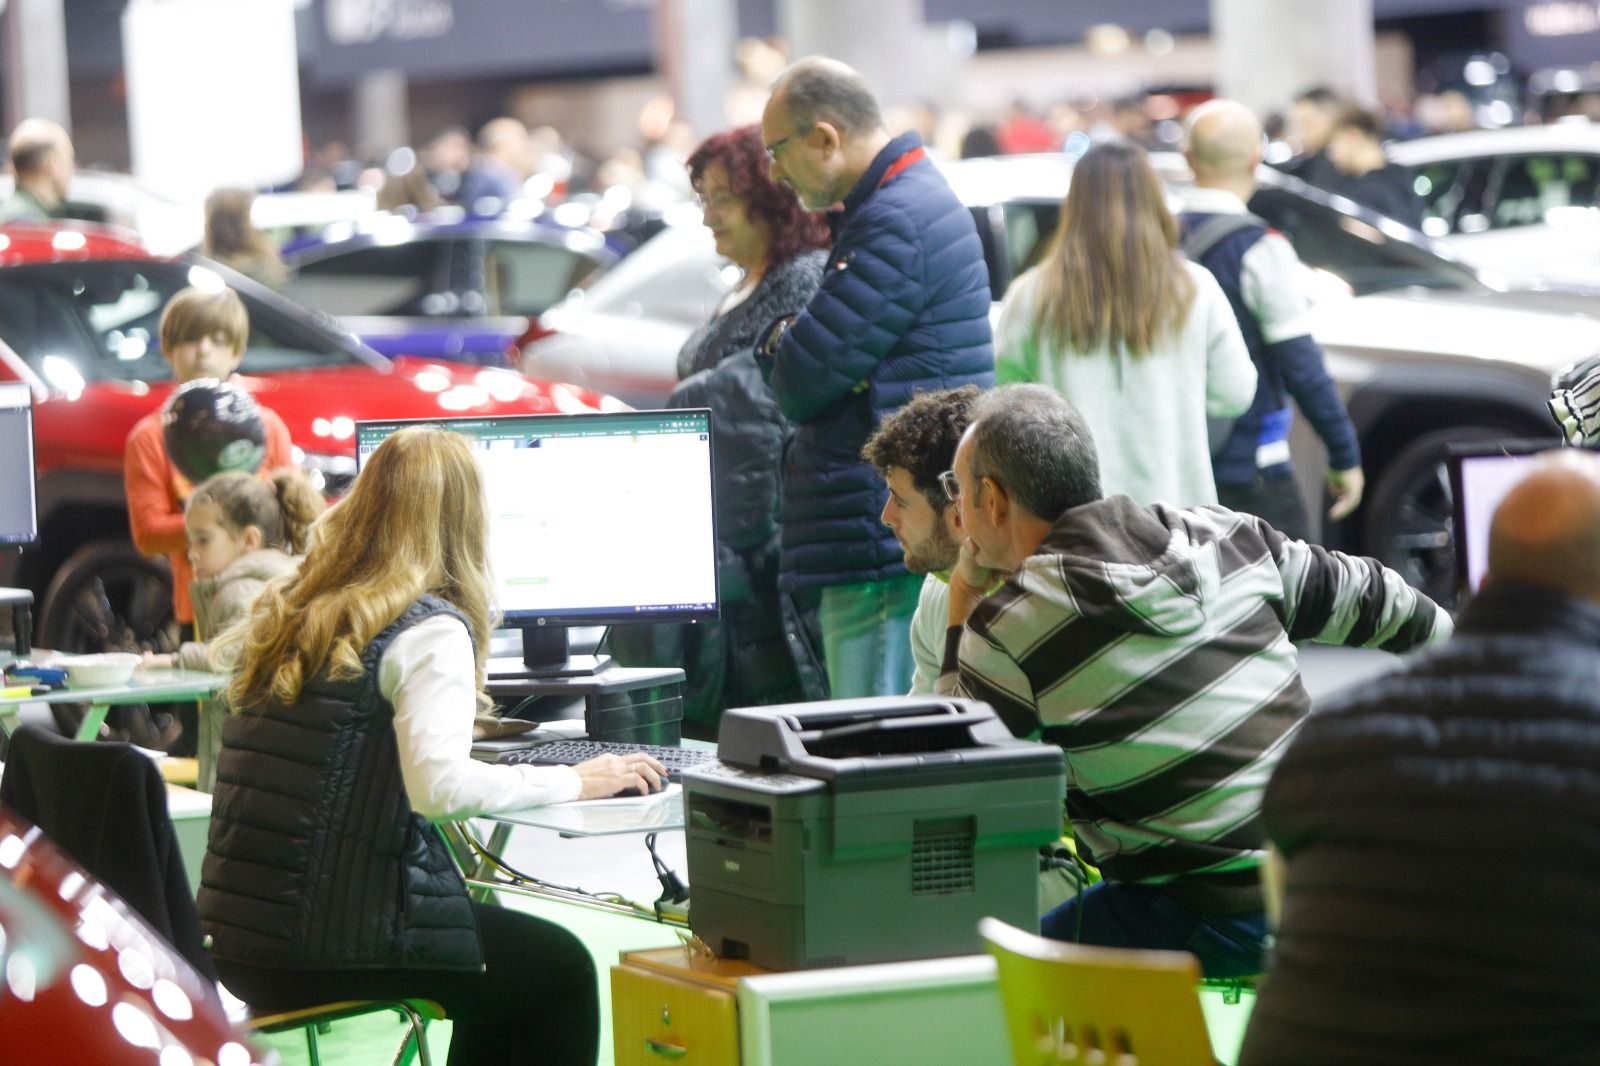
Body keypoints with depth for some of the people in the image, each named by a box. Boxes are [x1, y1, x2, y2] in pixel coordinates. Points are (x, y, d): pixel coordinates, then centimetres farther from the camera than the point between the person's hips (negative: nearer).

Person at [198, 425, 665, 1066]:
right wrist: (573, 783, -13)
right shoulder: (429, 630, -11)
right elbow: (439, 786, -24)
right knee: (562, 970, 14)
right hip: (327, 939, -8)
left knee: (499, 943, 29)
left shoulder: (285, 612, 12)